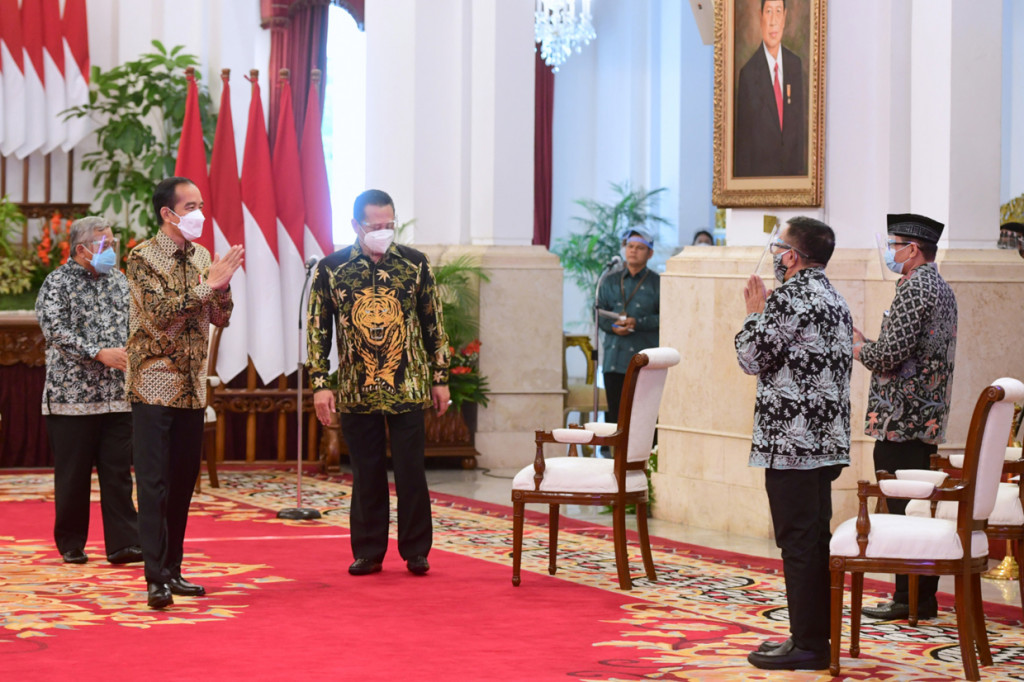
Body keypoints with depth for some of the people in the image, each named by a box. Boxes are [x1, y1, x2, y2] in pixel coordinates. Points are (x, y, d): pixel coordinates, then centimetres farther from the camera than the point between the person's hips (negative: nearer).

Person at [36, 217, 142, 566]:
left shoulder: (119, 281, 13)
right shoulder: (58, 283, -3)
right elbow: (55, 330, -14)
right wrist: (99, 353, -21)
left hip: (117, 395, 4)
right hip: (72, 394, -4)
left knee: (118, 472, 0)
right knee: (73, 474, 3)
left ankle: (124, 543, 0)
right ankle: (71, 544, 15)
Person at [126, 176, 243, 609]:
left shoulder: (202, 257, 11)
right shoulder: (143, 257, -7)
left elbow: (220, 318, 9)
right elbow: (160, 310, -20)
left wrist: (222, 285, -10)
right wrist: (209, 284, -21)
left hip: (192, 386, 6)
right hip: (155, 384, -6)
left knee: (184, 479, 9)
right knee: (153, 482, -8)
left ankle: (173, 570, 18)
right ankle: (156, 578, -9)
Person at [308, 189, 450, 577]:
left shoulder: (415, 264, 1)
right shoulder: (331, 269, -1)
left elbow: (433, 324, 7)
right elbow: (317, 329, 2)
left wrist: (440, 378, 6)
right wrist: (320, 384, -3)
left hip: (408, 389, 0)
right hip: (356, 392, 0)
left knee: (411, 471, 0)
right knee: (366, 475, 6)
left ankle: (416, 552, 11)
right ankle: (368, 552, 15)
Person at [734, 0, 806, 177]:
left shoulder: (795, 65, 5)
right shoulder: (749, 73, -12)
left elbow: (799, 122, 11)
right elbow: (743, 137, -8)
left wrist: (800, 169, 7)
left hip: (792, 173, 5)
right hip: (759, 172, -5)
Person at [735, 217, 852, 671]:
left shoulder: (788, 298, -14)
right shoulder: (835, 300, 15)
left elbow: (752, 357, -10)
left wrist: (754, 313, 6)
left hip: (790, 442, -9)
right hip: (827, 440, 9)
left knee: (798, 541, -5)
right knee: (816, 539, 13)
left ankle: (808, 644, -3)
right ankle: (819, 635, 19)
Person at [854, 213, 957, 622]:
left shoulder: (914, 288, -14)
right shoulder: (942, 289, 17)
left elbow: (888, 354, -21)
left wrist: (858, 348, -2)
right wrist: (867, 347, 17)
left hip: (901, 418, -10)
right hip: (928, 419, 10)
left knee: (901, 510, -5)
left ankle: (908, 600, -3)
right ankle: (923, 598, 16)